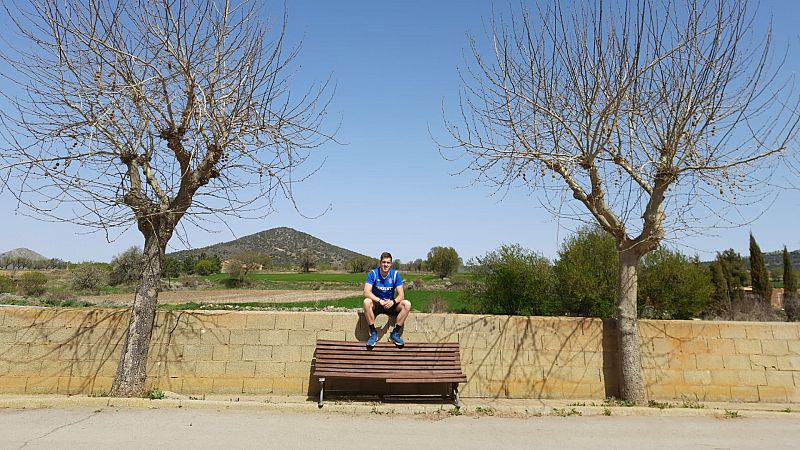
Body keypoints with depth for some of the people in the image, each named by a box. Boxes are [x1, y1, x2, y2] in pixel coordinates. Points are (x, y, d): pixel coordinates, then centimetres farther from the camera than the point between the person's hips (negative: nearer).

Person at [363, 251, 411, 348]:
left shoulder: (395, 274, -8)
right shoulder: (373, 273, -12)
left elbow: (401, 295, -11)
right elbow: (366, 292, -22)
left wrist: (393, 302, -33)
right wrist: (380, 301, -36)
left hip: (390, 305, 2)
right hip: (376, 305, -2)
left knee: (407, 304, -24)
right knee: (367, 302, -34)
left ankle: (395, 333, -12)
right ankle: (373, 333, -18)